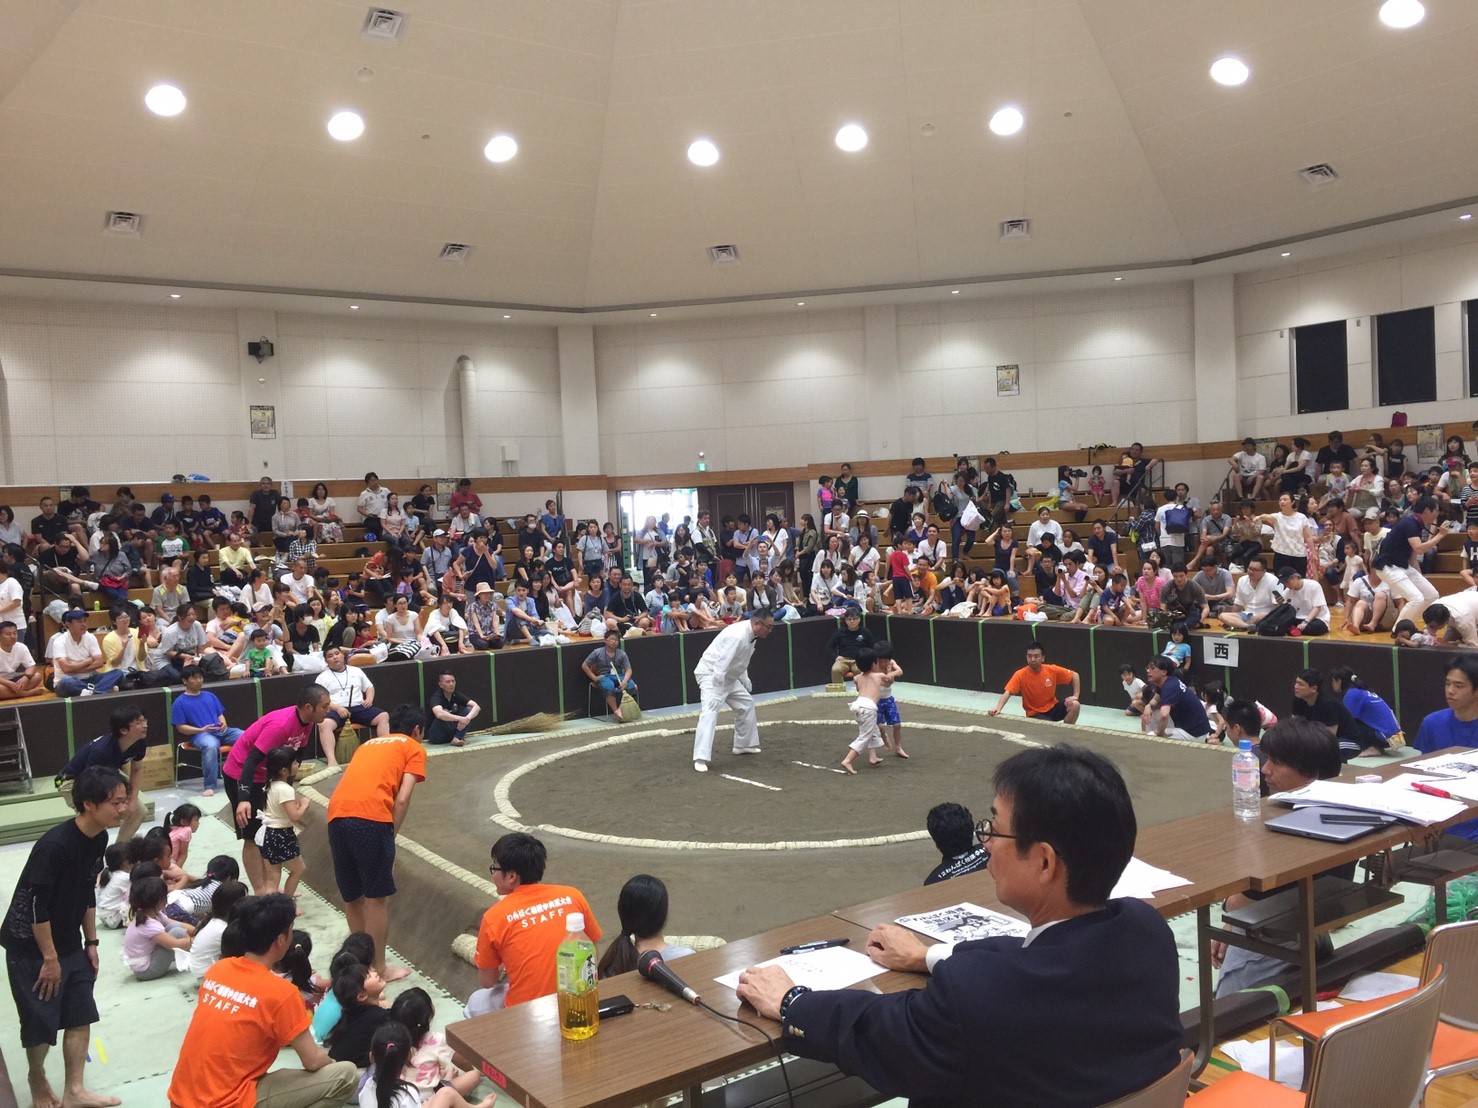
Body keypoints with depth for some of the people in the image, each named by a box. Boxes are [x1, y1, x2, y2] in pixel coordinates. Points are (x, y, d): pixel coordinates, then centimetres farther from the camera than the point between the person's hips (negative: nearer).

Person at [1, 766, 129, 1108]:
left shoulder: (98, 839, -4)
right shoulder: (54, 846, -29)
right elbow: (36, 905, -24)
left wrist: (91, 942, 10)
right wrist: (50, 958, -17)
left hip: (70, 945, 7)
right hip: (31, 947, -7)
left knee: (81, 1016, 8)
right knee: (41, 1022, 5)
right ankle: (37, 1077, 33)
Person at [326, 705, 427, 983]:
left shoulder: (369, 744, 33)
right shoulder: (414, 749, 15)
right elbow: (402, 799, 1)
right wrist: (392, 836, 8)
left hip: (337, 816, 6)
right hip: (371, 817, -6)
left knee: (352, 897, 18)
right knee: (376, 898, 6)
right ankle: (378, 969, 14)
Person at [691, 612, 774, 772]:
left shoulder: (751, 634, -1)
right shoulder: (738, 636, -32)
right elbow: (720, 667, -35)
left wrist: (745, 680, 13)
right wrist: (716, 696, -34)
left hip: (728, 677, 10)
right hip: (710, 674, -10)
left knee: (746, 704, 19)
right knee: (710, 712, -23)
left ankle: (744, 744, 34)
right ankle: (701, 758, -27)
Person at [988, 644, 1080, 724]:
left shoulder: (1052, 670, -11)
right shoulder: (1020, 674, -17)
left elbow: (1075, 675, 1)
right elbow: (1007, 693, -24)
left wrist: (1075, 696, -10)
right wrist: (998, 708, -41)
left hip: (1052, 708, 4)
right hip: (1035, 714, -4)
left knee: (1075, 705, -22)